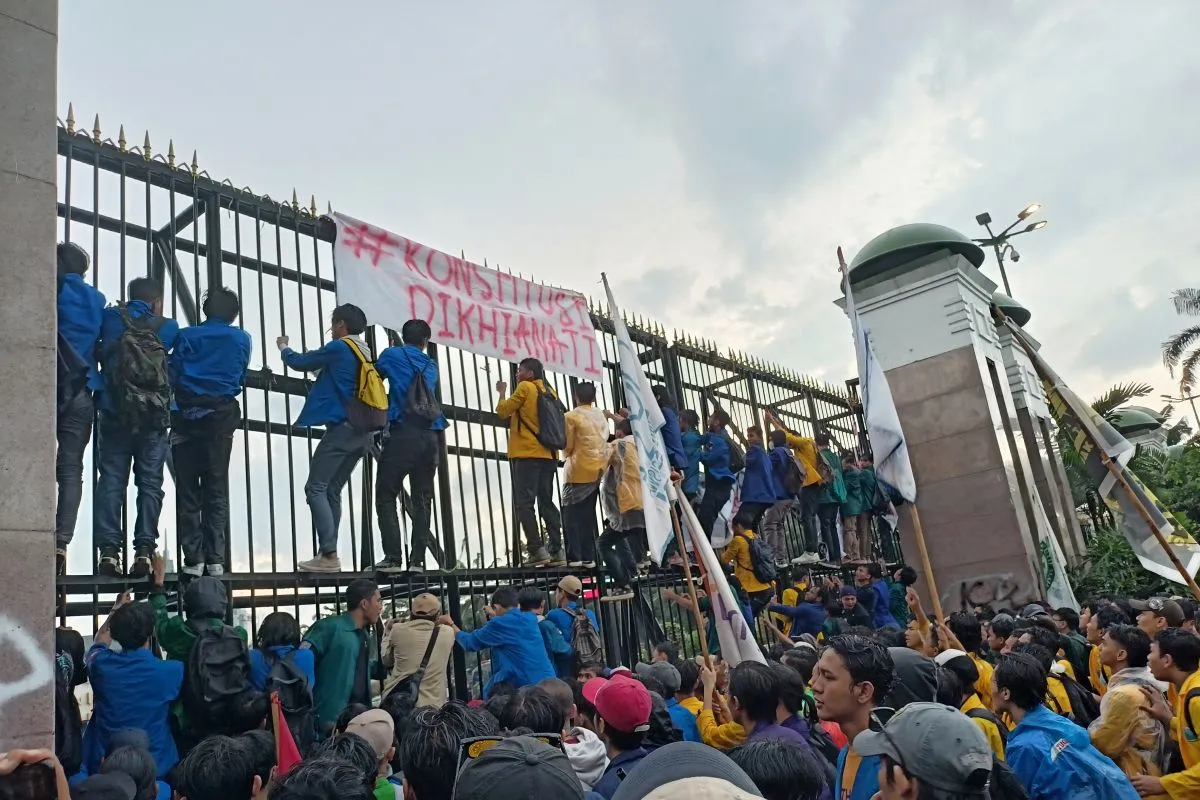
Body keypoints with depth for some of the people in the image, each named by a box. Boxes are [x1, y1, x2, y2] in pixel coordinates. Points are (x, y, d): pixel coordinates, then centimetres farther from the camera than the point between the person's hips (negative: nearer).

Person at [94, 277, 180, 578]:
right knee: (150, 483, 2)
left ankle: (108, 549, -7)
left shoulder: (111, 318, 9)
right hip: (154, 417, 0)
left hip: (115, 414, 0)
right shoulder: (168, 327, 8)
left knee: (111, 481, 2)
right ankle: (144, 549, -7)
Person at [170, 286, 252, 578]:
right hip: (222, 417, 1)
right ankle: (215, 559, -2)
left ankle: (194, 559, -3)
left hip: (188, 417, -1)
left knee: (188, 491, 2)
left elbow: (172, 377, -1)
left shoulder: (187, 336, 4)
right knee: (216, 490, 4)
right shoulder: (242, 339, 8)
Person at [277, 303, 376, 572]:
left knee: (315, 488, -7)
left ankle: (328, 555, -15)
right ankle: (328, 554, 7)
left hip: (343, 428, -8)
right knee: (331, 491, 10)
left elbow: (299, 362, 6)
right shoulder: (366, 355, 17)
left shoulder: (339, 348, -5)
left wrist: (284, 347, 26)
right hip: (363, 431, 8)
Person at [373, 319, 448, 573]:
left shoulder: (391, 355, 9)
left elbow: (376, 375, 24)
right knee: (422, 500, 6)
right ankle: (417, 560, 2)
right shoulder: (431, 365, 20)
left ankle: (393, 558, -11)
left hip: (403, 434, -4)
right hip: (429, 437, 4)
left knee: (386, 496, -2)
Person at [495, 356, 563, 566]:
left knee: (524, 503, -7)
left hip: (528, 454, -7)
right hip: (548, 455, 7)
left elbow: (503, 411, -1)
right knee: (546, 503, 9)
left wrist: (502, 393, 16)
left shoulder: (525, 387, -3)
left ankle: (538, 551, -16)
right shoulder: (550, 391, 15)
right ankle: (558, 551, 3)